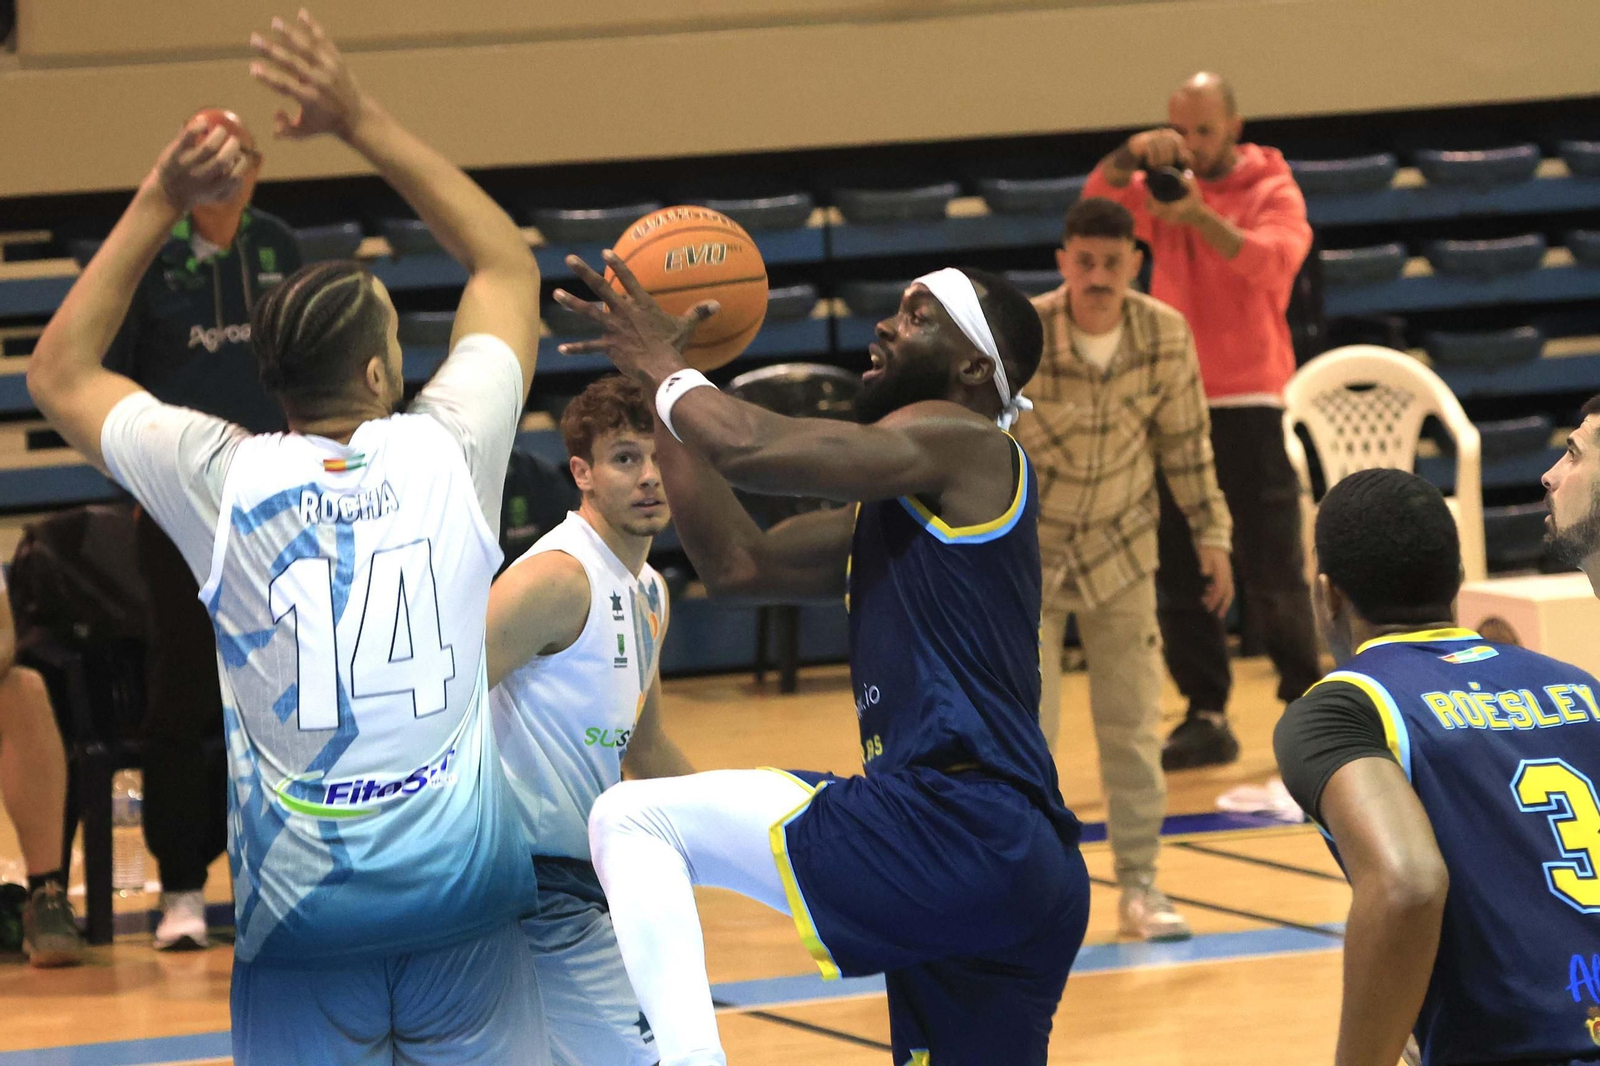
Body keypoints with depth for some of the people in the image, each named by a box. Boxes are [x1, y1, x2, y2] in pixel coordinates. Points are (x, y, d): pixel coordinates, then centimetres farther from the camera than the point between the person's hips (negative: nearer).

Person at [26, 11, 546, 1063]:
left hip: (301, 904, 0)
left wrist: (163, 199, 10)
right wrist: (363, 122, 12)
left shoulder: (224, 477, -3)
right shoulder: (447, 452, -3)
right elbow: (508, 265, 15)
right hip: (462, 895, 0)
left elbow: (60, 374, 14)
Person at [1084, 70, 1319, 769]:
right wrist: (1129, 156, -25)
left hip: (1249, 403, -4)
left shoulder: (1273, 191, 0)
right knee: (1181, 574, 3)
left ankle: (1306, 701, 10)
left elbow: (1274, 257, -19)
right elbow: (1098, 205, -7)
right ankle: (1206, 717, 8)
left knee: (1272, 574, -6)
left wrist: (1201, 218, -33)